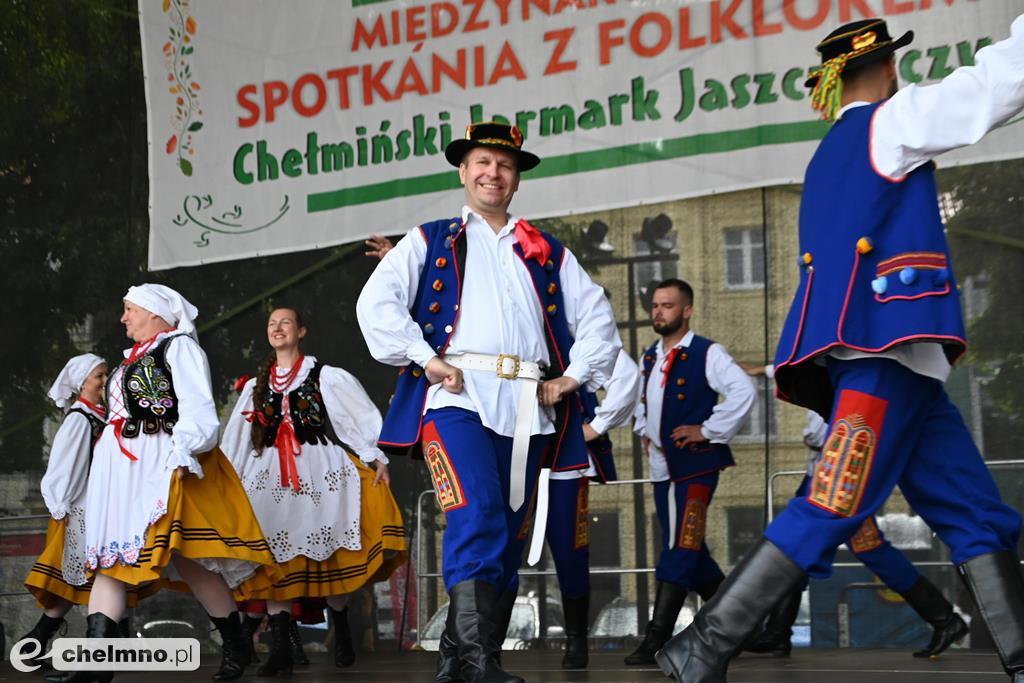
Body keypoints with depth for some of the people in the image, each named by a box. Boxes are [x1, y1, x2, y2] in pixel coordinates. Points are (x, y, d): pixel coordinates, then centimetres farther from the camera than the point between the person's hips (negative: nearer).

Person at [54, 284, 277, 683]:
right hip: (121, 467, 9)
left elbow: (197, 409, -12)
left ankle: (235, 647, 2)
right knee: (111, 555, -2)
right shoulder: (134, 357, 24)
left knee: (183, 554, -11)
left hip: (162, 465, -9)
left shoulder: (179, 346, -1)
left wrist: (183, 455, -25)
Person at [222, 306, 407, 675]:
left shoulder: (326, 376, 4)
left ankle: (342, 635, 13)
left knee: (328, 553, -3)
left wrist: (379, 460, -6)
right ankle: (281, 648, -12)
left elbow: (363, 416, 2)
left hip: (321, 470, -3)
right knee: (275, 556, -8)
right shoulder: (256, 386, 17)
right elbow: (235, 441, 21)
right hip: (271, 476, 3)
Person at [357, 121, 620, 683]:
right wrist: (425, 359, -7)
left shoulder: (549, 255, 24)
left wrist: (575, 376, 7)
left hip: (527, 409, 4)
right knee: (478, 520, -24)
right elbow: (376, 304, 3)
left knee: (507, 541, 2)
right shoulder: (429, 242, 16)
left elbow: (598, 320, 21)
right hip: (459, 398, -4)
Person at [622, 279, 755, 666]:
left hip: (695, 464, -8)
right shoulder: (650, 357, 12)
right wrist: (643, 431, 15)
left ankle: (656, 639, -15)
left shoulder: (706, 354, -11)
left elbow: (744, 392, -22)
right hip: (661, 465, 8)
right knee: (688, 548, 13)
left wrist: (709, 430, -18)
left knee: (679, 548, -12)